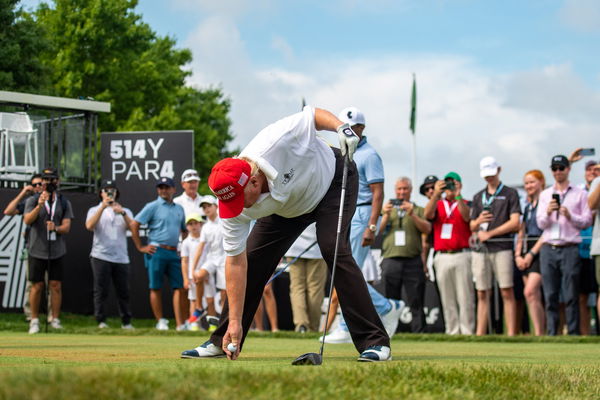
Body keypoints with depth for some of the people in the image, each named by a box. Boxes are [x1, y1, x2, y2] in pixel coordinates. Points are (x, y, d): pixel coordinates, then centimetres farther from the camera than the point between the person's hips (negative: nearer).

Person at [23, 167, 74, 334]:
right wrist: (40, 205, -25)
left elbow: (66, 226, 2)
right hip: (37, 250, -1)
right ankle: (34, 320, 9)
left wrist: (56, 228, -19)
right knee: (37, 286, 1)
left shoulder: (64, 202, 9)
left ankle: (55, 320, 7)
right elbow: (27, 220, -12)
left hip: (57, 251, 1)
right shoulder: (33, 200, 3)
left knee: (56, 285, 1)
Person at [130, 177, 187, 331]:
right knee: (156, 287, 0)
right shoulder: (152, 207, 0)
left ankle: (180, 324, -5)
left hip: (174, 253, 5)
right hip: (156, 252, -5)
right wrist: (140, 247, -7)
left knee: (179, 286, -3)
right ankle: (160, 321, 6)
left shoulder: (179, 208, 17)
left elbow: (184, 230, 30)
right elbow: (134, 224, -5)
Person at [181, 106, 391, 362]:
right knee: (252, 261, -4)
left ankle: (375, 342, -21)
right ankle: (221, 343, 12)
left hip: (333, 180, -4)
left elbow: (313, 115, -23)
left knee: (334, 250, -23)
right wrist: (235, 322, -25)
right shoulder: (232, 206, -28)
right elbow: (236, 262, -23)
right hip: (287, 210, 4)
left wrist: (341, 127, -43)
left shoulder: (276, 144, -41)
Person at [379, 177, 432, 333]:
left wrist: (412, 215, -14)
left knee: (416, 302, -5)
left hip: (413, 260, -1)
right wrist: (386, 215, -9)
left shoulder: (418, 210, 15)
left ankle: (419, 333, -6)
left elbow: (427, 229, -1)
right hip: (391, 260, 2)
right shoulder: (387, 209, 20)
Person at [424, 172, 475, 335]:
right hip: (442, 258, 3)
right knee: (447, 299, 3)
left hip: (462, 256, -3)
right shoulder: (437, 204, 17)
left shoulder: (465, 204, 9)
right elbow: (427, 214, -4)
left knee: (465, 297, -7)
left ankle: (467, 331, -8)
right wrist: (436, 194, -18)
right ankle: (452, 332, 6)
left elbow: (467, 216, -12)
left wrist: (458, 196, -25)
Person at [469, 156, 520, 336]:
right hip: (480, 249, 4)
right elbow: (472, 226, 19)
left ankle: (511, 333, -11)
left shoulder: (510, 194, 6)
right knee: (482, 294, 3)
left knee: (507, 292, -8)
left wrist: (490, 233, -6)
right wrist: (479, 221, -5)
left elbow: (514, 222, -4)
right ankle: (480, 334, 3)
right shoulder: (479, 196, 20)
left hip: (502, 247, -4)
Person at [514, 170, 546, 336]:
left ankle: (539, 334, -19)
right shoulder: (528, 206, 18)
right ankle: (540, 333, 6)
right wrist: (518, 255, 6)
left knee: (530, 292, -20)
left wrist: (531, 253, -14)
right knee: (535, 297, 5)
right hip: (526, 254, 8)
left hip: (540, 251, -8)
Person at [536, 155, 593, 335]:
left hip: (570, 248, -3)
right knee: (550, 295, -1)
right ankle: (551, 333, 1)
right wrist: (548, 213, -8)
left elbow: (587, 221, 4)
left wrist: (570, 216, -12)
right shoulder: (545, 195, 18)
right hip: (548, 249, 3)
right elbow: (541, 224, 12)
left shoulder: (580, 194, 9)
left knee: (571, 296, -7)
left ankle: (573, 333, -6)